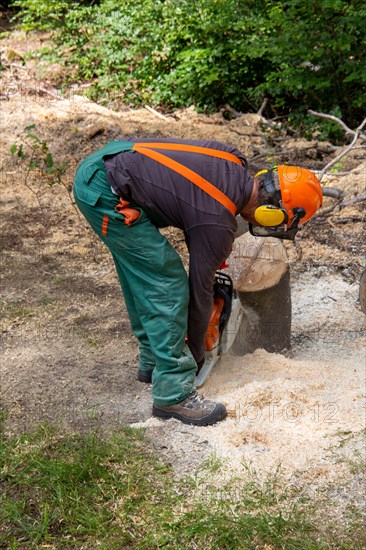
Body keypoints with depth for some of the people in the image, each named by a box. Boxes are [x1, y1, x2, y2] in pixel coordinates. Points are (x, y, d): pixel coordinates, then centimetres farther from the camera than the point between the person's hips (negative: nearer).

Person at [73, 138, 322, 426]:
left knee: (142, 274, 19)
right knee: (167, 284, -7)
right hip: (105, 195, -10)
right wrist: (197, 355, 10)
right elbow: (199, 289, -4)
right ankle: (174, 394, 0)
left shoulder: (234, 160, 4)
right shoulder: (218, 224, -15)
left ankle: (153, 361, 32)